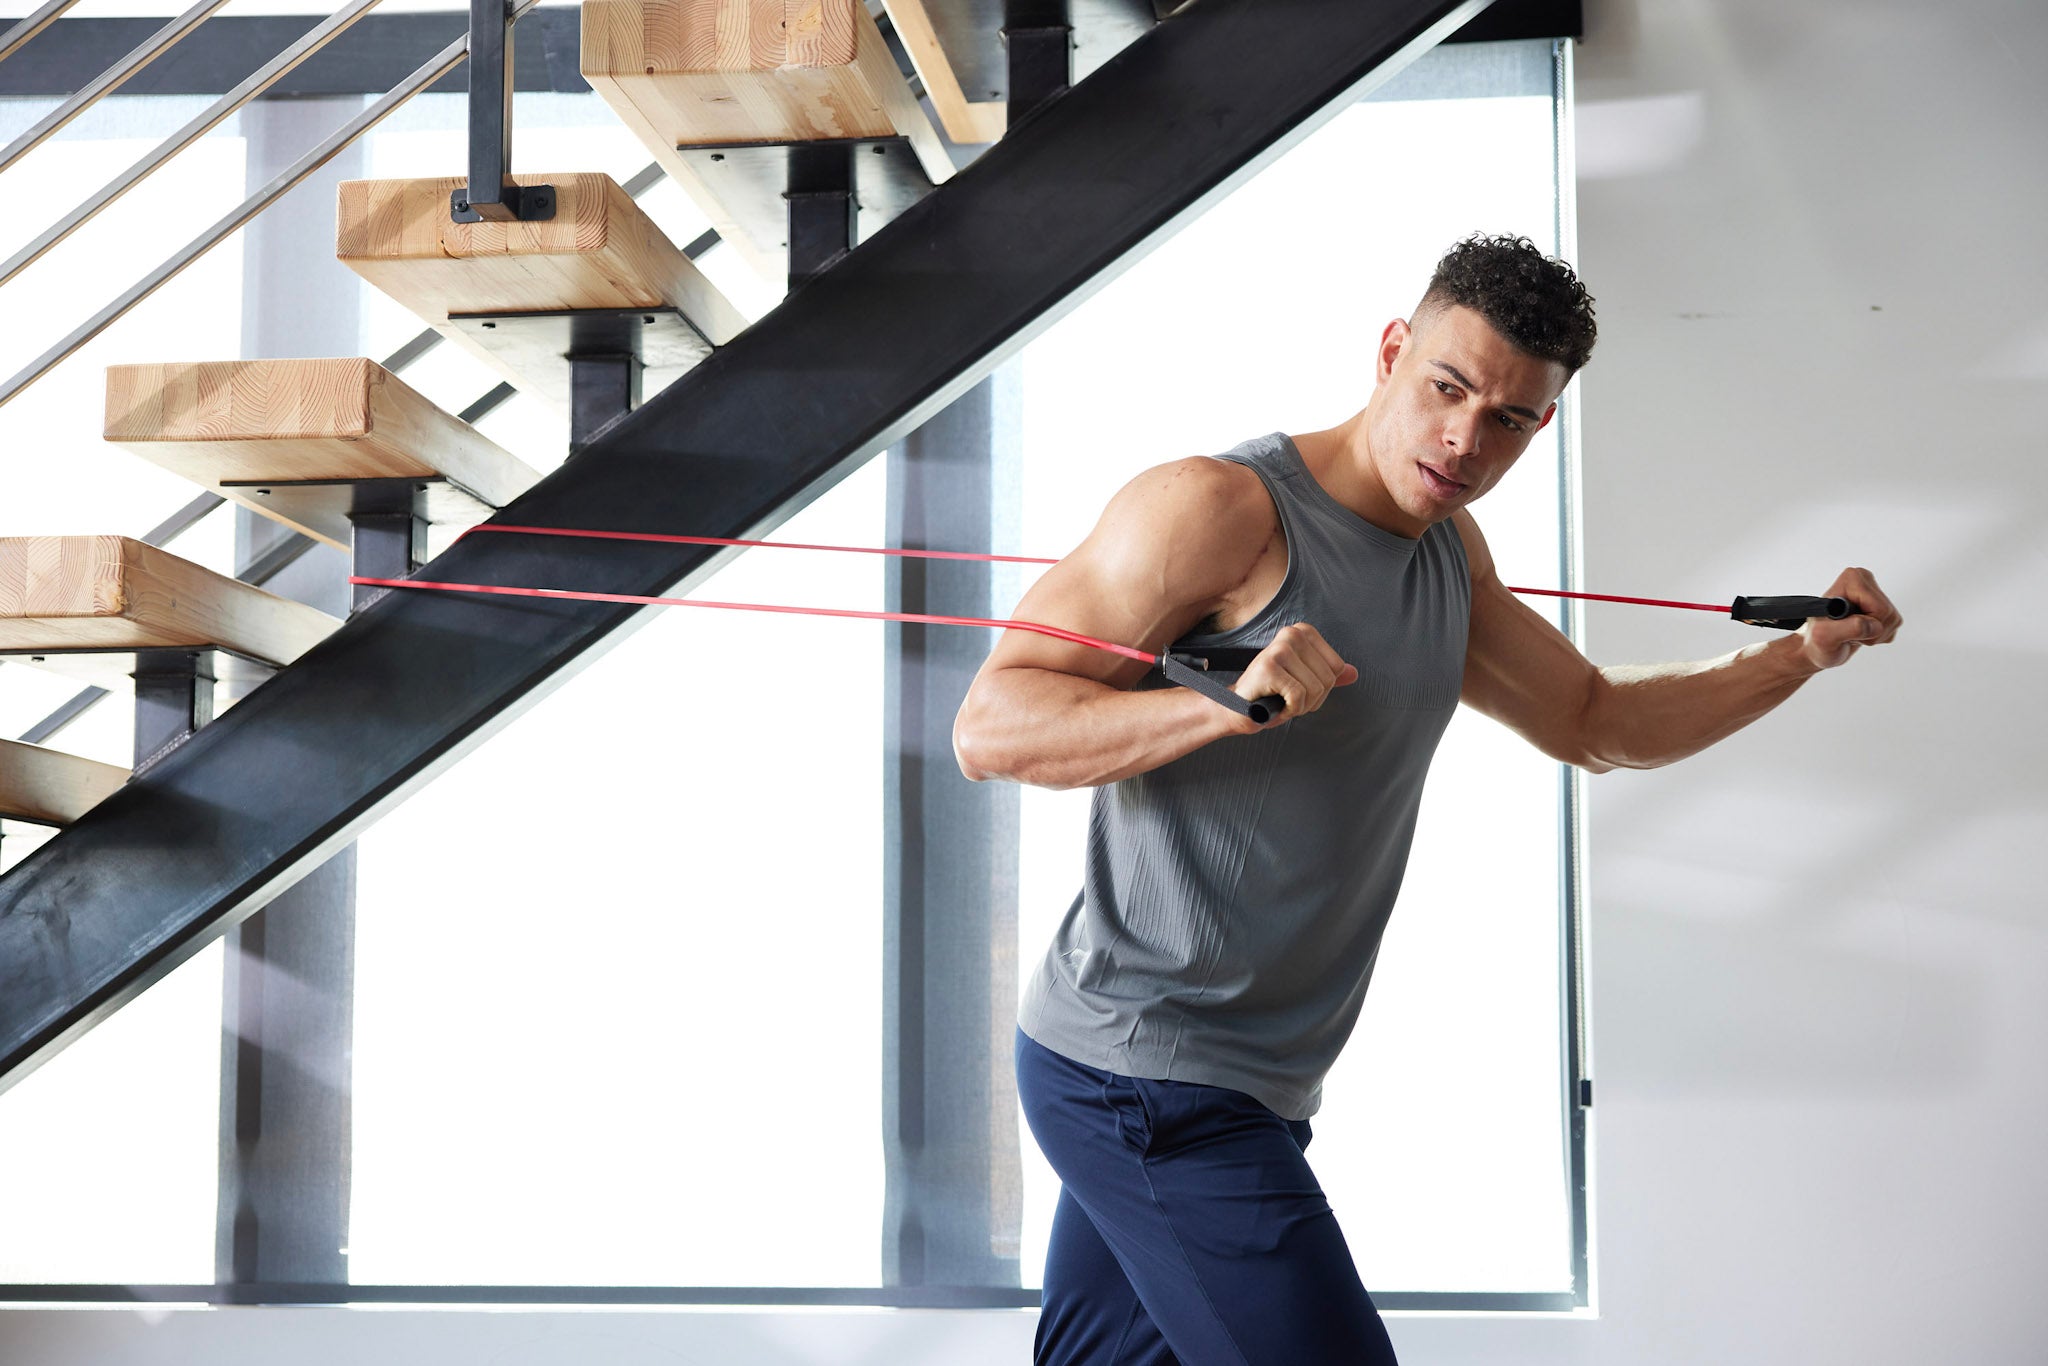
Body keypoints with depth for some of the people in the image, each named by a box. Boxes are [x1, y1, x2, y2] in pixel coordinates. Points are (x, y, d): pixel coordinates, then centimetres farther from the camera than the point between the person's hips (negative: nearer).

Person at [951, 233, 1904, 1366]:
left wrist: (1805, 653, 13)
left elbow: (1594, 722, 26)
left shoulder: (1451, 551, 13)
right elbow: (988, 728, -18)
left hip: (1247, 1091, 9)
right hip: (1150, 1076, -9)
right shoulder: (1220, 508, -15)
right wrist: (1228, 701, -33)